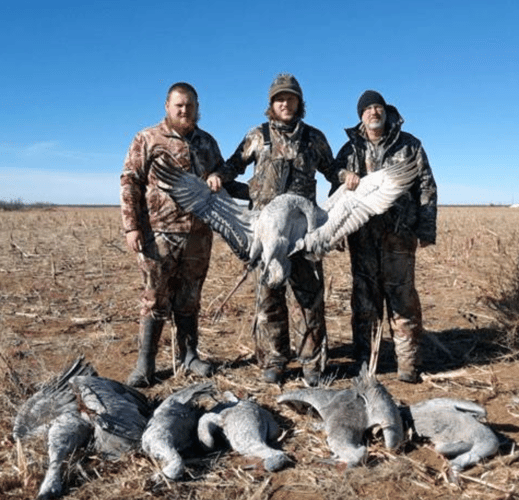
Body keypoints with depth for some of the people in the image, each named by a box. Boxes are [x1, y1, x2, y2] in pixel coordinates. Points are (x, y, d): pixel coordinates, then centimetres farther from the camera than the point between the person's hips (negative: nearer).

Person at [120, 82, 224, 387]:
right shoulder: (148, 139, 1)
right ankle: (145, 365, 8)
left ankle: (189, 355, 24)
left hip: (199, 234, 4)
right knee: (156, 299, 1)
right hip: (159, 234, -4)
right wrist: (132, 226, -11)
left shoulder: (207, 142, 13)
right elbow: (130, 183, -3)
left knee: (189, 299, 12)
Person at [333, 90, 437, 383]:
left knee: (402, 296, -3)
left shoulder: (409, 145, 8)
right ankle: (364, 362, 13)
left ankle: (408, 364, 4)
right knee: (364, 296, 5)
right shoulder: (351, 148, 12)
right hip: (362, 234, 2)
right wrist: (345, 175, -6)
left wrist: (426, 230, -2)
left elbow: (427, 188, 6)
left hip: (399, 234, -2)